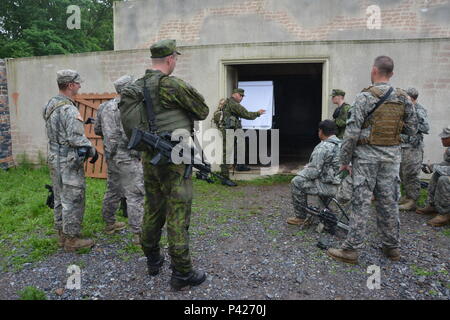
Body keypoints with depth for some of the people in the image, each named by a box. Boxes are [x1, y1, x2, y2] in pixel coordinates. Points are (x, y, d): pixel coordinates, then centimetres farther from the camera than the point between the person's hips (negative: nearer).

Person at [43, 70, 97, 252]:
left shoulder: (50, 105, 10)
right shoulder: (69, 109, -20)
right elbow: (76, 139, -23)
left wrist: (80, 122, 15)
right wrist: (92, 150, -8)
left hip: (54, 159, 10)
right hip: (69, 162, -10)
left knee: (60, 199, 17)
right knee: (73, 200, -1)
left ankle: (62, 235, 29)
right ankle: (72, 239, 8)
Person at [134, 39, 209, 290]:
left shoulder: (138, 86, 8)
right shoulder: (172, 84, -15)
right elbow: (203, 111, -6)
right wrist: (187, 113, 13)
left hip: (149, 157, 8)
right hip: (174, 159, -8)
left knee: (153, 210, 18)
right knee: (177, 214, -1)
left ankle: (153, 260, 32)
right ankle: (182, 273, 8)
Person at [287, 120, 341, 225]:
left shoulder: (323, 147, -20)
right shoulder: (340, 144, 9)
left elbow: (314, 171, -21)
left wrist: (300, 173, -1)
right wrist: (309, 166, 15)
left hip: (328, 186, -9)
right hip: (338, 182, 10)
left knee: (296, 182, 0)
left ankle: (301, 217, 9)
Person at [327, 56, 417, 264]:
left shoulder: (365, 97, -11)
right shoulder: (403, 99, 6)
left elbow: (352, 132, -15)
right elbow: (412, 130, 10)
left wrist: (344, 160, -7)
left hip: (367, 155, -5)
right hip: (392, 155, 5)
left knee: (361, 202, -2)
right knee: (389, 201, 13)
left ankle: (351, 249, 4)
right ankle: (392, 247, 25)